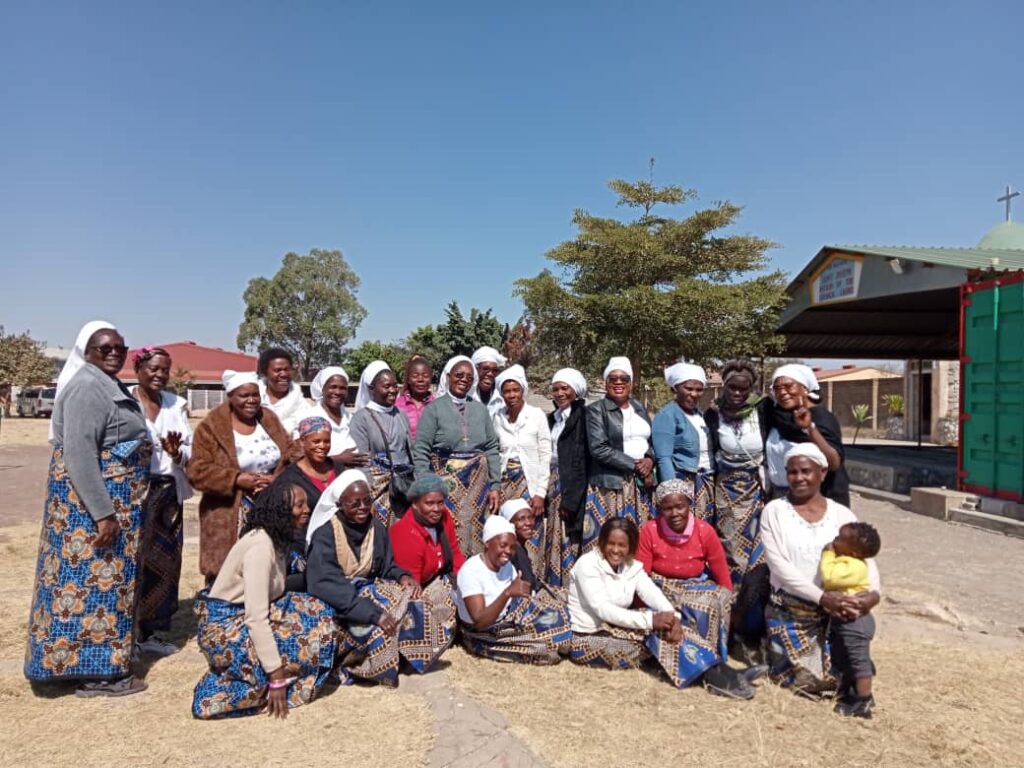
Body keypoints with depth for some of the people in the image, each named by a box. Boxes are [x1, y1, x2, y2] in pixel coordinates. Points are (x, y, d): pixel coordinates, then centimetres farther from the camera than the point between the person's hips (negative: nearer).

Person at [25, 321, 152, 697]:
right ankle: (95, 672, 8)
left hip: (112, 499, 10)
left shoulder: (109, 386, 14)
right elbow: (79, 455, -25)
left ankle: (96, 663, 26)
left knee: (102, 578, 15)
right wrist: (103, 513, -26)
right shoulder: (87, 388, -17)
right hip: (92, 501, -10)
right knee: (96, 579, -2)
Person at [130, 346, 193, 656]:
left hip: (169, 493, 5)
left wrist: (177, 453, -13)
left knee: (165, 561, 9)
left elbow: (191, 450, 8)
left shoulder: (176, 404, 10)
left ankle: (150, 631, 22)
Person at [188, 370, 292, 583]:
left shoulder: (269, 420, 9)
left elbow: (291, 455, 8)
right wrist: (236, 480, -20)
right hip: (229, 517, -3)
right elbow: (197, 471, -10)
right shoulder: (211, 427, -4)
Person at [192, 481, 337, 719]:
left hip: (242, 616, 9)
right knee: (315, 635, -13)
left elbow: (266, 600, 2)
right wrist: (276, 676, -23)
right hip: (224, 628, -9)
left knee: (318, 613, 2)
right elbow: (256, 618, -26)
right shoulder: (260, 546, -23)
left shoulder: (277, 539, 4)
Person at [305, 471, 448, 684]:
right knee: (376, 626, -31)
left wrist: (403, 576, -17)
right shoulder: (324, 535, -19)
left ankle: (402, 656, 0)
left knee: (415, 600, -14)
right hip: (336, 602, -6)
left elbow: (386, 567, 9)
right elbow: (325, 585, -28)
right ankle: (351, 665, -4)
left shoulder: (377, 528, 1)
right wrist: (372, 612, -36)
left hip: (368, 590, 6)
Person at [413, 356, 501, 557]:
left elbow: (492, 449, 10)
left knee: (476, 536, 6)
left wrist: (495, 486, 4)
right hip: (447, 483, -3)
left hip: (478, 484, 3)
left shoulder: (480, 410, 11)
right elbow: (420, 452, -4)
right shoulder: (433, 409, -1)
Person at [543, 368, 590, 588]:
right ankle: (553, 584, 16)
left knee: (568, 539, -4)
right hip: (553, 485, 7)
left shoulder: (583, 416, -8)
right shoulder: (552, 418, 15)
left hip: (572, 486, -7)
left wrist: (571, 499, -18)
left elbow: (583, 460, -14)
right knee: (553, 538, 8)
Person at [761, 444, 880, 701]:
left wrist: (874, 593, -25)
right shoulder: (774, 511, -7)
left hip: (835, 612, 3)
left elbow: (865, 558, -5)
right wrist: (822, 597, -23)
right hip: (788, 612, -2)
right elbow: (779, 566, -15)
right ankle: (772, 645, 23)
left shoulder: (841, 514, 1)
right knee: (804, 678, -6)